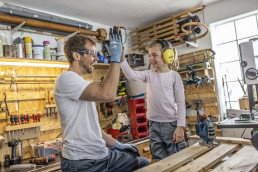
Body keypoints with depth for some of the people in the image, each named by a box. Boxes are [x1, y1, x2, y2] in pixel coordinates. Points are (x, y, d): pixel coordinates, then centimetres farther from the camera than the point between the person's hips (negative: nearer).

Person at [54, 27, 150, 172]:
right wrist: (116, 58, -20)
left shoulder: (84, 85, 15)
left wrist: (117, 144, 12)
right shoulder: (66, 78, -16)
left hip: (103, 154, 9)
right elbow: (107, 95, -31)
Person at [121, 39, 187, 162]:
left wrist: (180, 127, -11)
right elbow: (131, 75, -10)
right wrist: (121, 59, -23)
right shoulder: (149, 75, 6)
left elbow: (180, 103, -6)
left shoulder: (174, 76, -4)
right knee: (159, 160, 13)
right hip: (153, 124, 4)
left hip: (171, 124, -3)